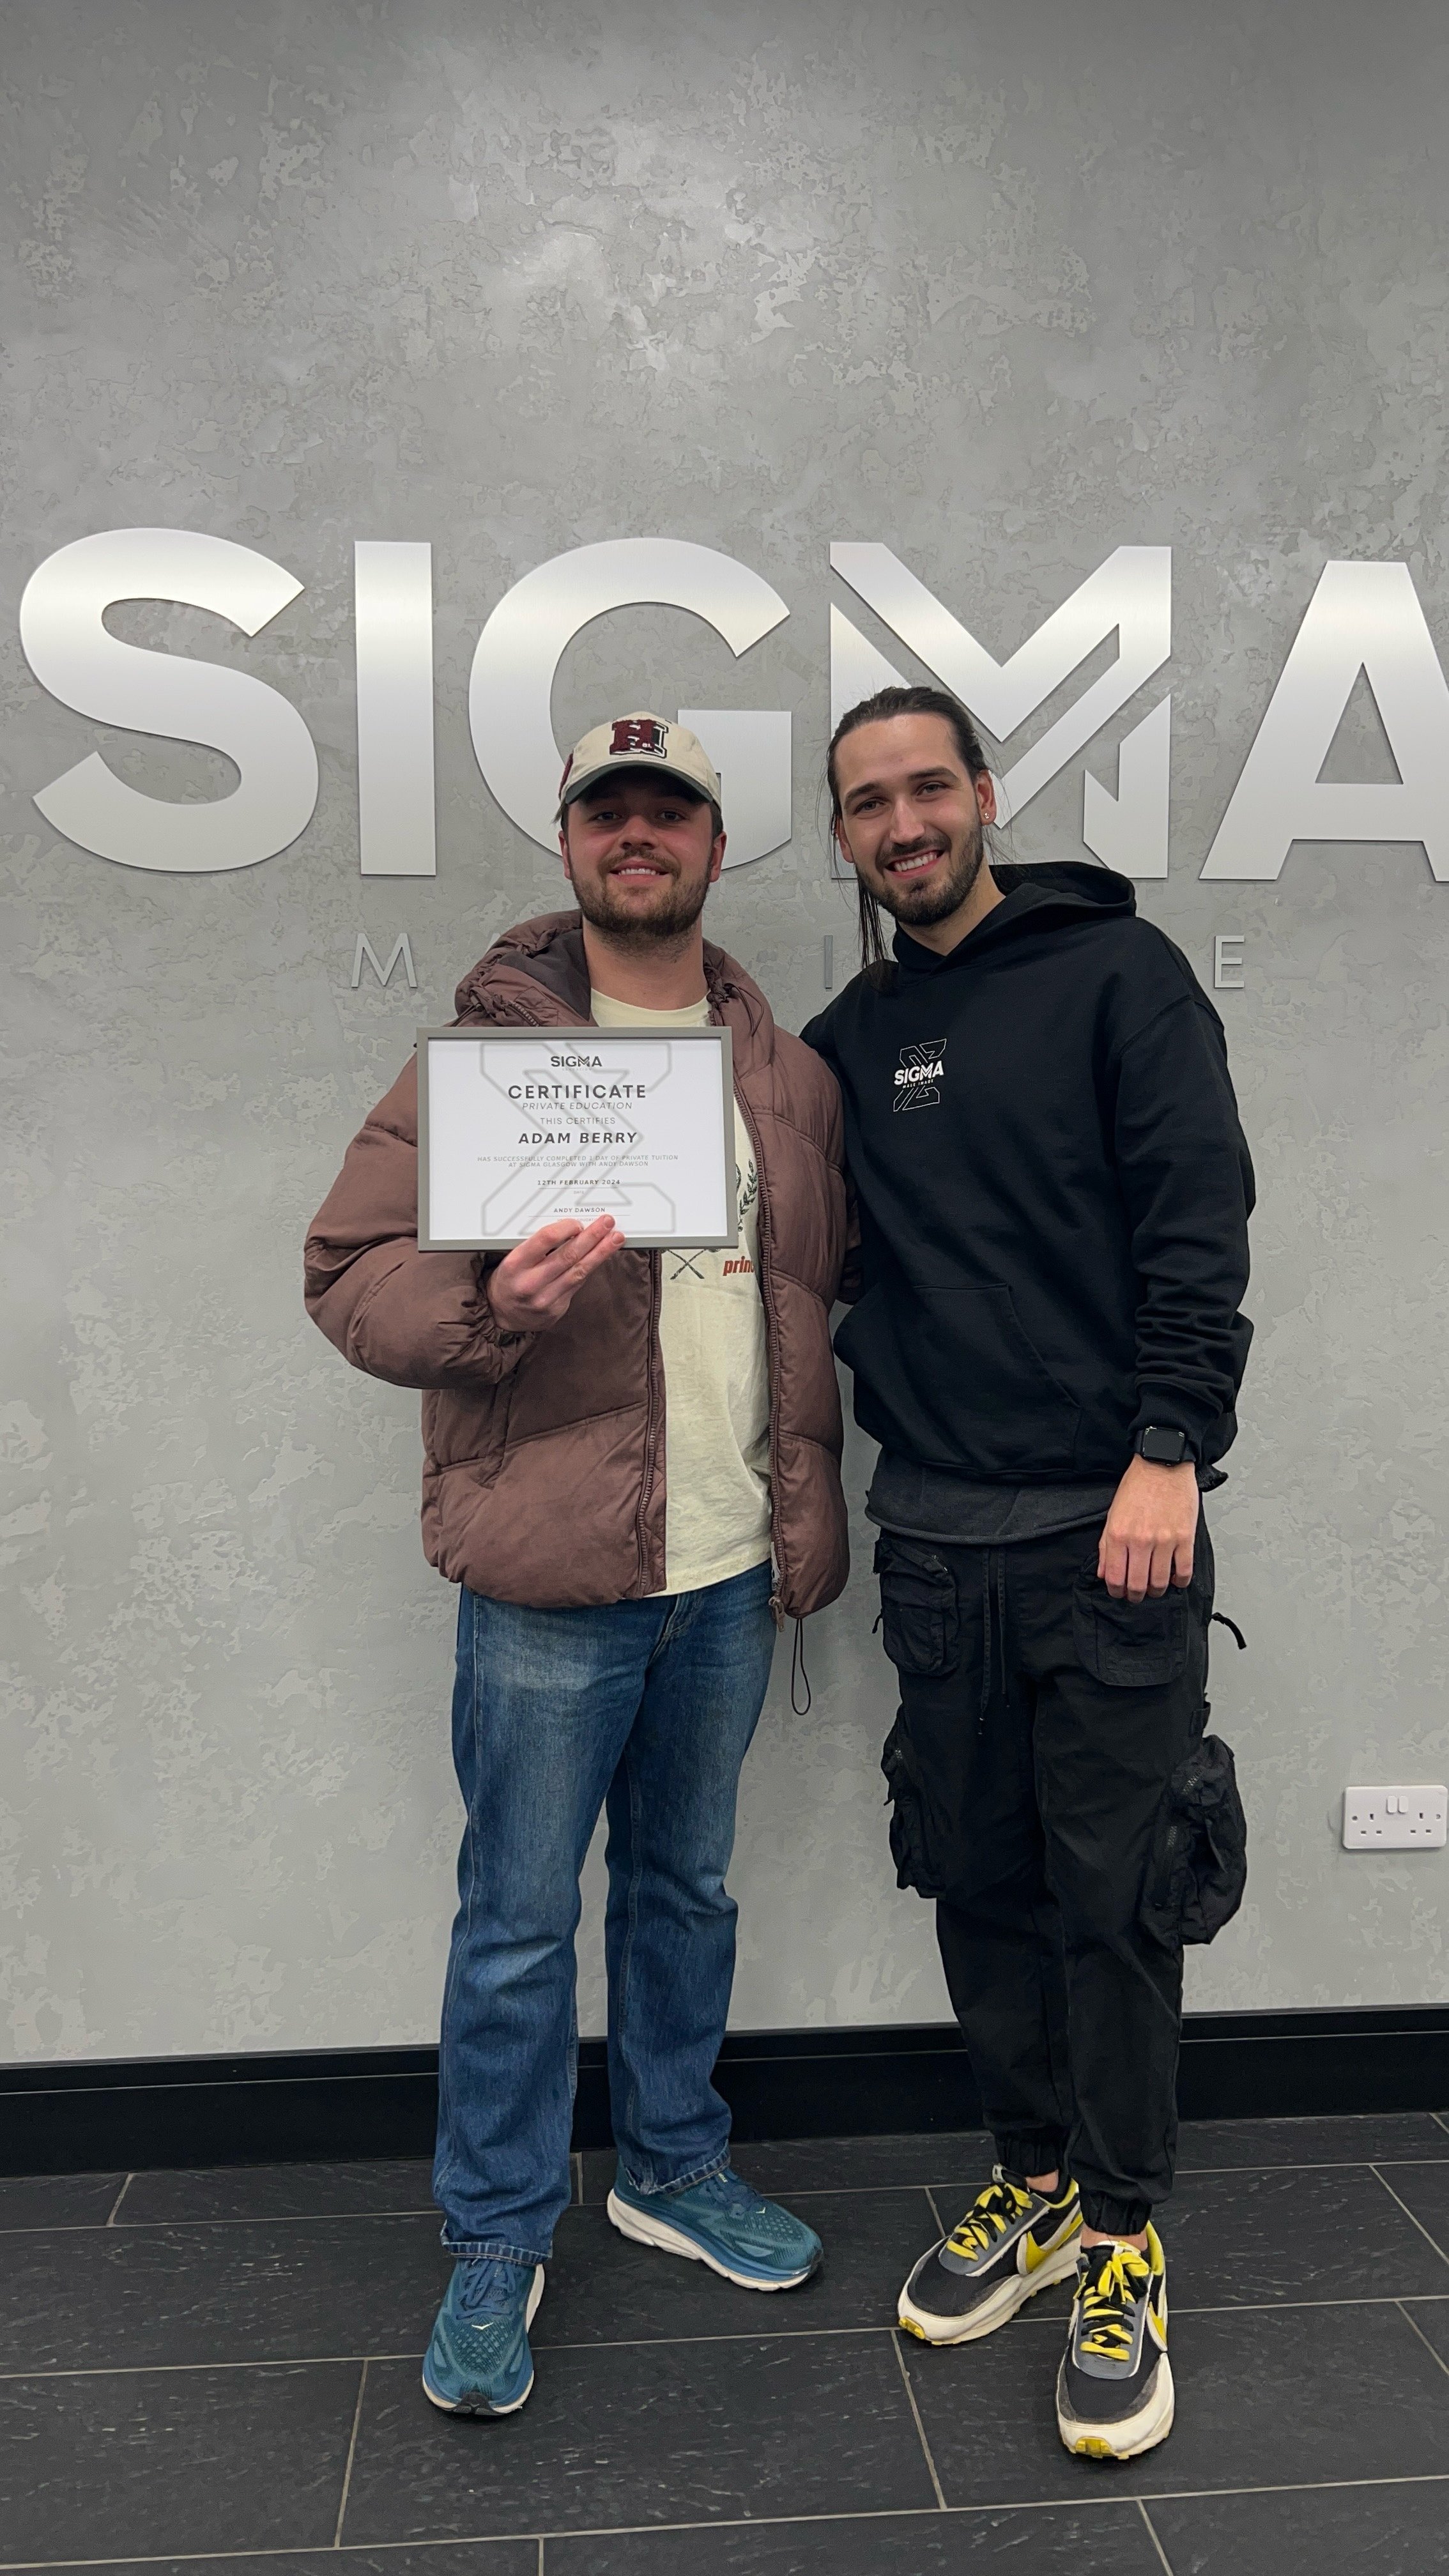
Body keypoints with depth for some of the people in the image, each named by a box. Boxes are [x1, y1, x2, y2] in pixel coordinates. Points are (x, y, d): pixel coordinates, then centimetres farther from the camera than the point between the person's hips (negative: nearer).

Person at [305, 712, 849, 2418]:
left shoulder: (791, 1078, 9)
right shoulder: (487, 1049, -4)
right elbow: (349, 1269, -6)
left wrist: (809, 1521, 12)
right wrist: (490, 1303, -25)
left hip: (730, 1574, 4)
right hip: (550, 1579, -4)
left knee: (687, 1890, 20)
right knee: (518, 1923, 7)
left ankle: (673, 2170, 40)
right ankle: (496, 2244, 27)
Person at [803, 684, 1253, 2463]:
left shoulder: (1115, 975, -1)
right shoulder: (848, 1042, 13)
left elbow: (1198, 1219, -9)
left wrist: (1169, 1451, -18)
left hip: (1110, 1525, -4)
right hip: (938, 1538, 4)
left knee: (1114, 1892, 2)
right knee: (976, 1883, 12)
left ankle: (1123, 2243, 21)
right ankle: (1033, 2183, 32)